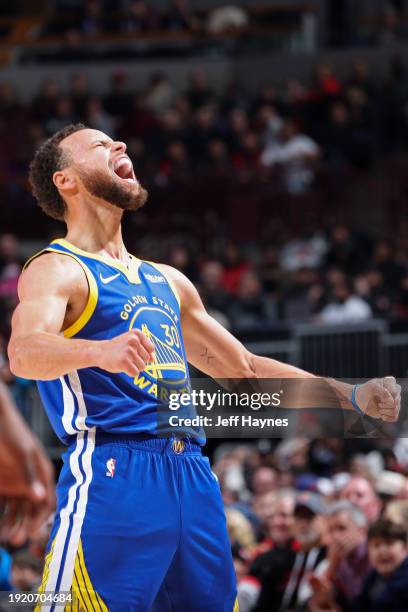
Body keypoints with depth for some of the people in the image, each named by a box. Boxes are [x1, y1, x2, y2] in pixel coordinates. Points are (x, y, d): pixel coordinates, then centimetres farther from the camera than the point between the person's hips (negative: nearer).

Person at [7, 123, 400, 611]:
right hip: (112, 473, -7)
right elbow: (23, 351, -21)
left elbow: (244, 369, 31)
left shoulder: (167, 280, 23)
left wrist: (351, 397, 23)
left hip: (191, 474, 7)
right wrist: (101, 351, -42)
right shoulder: (57, 269, -1)